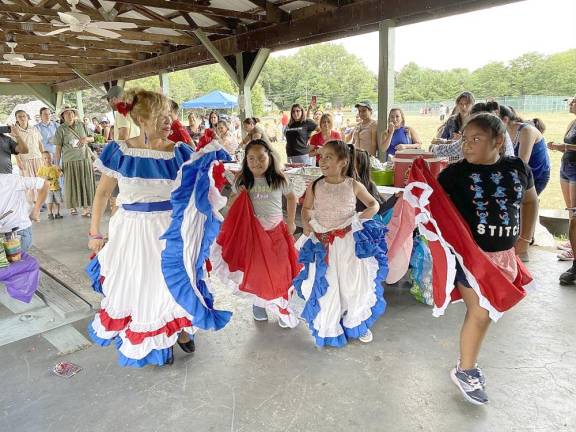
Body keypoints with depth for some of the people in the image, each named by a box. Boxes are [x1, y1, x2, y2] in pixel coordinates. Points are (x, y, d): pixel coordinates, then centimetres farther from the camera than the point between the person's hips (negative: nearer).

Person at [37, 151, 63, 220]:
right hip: (48, 188, -2)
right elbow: (38, 176, -1)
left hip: (56, 187, 2)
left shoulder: (55, 167, 2)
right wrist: (43, 177, -19)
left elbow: (60, 175, 1)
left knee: (57, 201, 7)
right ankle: (50, 214, 8)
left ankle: (57, 213, 19)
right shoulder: (42, 168, -1)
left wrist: (59, 170, -17)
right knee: (49, 202, -3)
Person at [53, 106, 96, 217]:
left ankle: (86, 208, 5)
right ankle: (72, 206, 20)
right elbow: (58, 148, -1)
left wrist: (86, 139, -8)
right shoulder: (61, 129, 0)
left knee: (86, 183, 0)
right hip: (70, 160, -2)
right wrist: (57, 164, -4)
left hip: (85, 158, 2)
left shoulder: (82, 125, 8)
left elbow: (92, 138, 16)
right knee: (71, 184, 3)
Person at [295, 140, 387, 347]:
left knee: (355, 283, 10)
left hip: (350, 242, 0)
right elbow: (306, 208, 12)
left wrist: (363, 216, -13)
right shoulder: (315, 186, -4)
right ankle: (328, 328, 32)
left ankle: (357, 324, 37)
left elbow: (374, 203, 7)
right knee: (325, 286, 8)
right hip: (323, 243, 0)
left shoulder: (354, 186, -6)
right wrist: (307, 225, -6)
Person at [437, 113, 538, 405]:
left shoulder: (518, 169, 1)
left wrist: (525, 237, 12)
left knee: (484, 312, 15)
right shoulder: (455, 173, -11)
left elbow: (530, 201, 16)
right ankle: (464, 371, 22)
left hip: (504, 256, 5)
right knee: (480, 313, 0)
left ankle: (468, 363, 35)